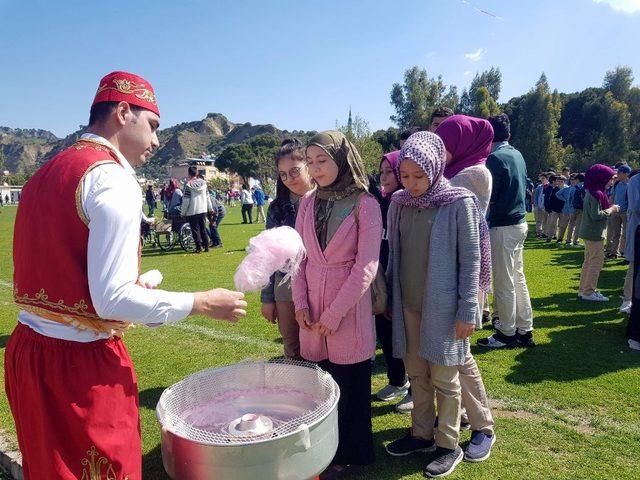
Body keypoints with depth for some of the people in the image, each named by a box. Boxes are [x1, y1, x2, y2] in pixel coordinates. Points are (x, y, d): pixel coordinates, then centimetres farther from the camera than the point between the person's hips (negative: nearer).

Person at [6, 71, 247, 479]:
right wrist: (201, 303, -14)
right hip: (82, 362, -8)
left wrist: (127, 281, 17)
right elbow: (112, 300, -23)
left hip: (27, 349, 9)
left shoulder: (46, 173, 10)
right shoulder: (113, 178, -17)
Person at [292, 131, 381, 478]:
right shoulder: (308, 203, 6)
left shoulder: (364, 205, -8)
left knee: (350, 385, 10)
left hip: (348, 308, -4)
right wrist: (300, 303, -3)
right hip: (312, 310, 4)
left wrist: (335, 314, -14)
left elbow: (366, 266, -13)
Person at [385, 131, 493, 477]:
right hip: (408, 305, 5)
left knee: (444, 379, 9)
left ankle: (448, 446, 27)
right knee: (416, 374, 17)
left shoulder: (459, 204, -12)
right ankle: (421, 434, 35)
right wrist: (389, 298, 12)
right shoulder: (399, 203, 1)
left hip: (443, 307, -4)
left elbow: (471, 261, -10)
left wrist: (467, 312, -11)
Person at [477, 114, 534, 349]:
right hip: (520, 223, 9)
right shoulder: (518, 155, 10)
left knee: (504, 283, 2)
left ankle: (507, 334, 14)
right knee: (518, 279, 15)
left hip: (503, 227, -9)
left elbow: (488, 198, -17)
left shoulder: (495, 158, -15)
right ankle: (525, 331, 24)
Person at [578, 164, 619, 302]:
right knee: (596, 262, -3)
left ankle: (583, 290, 22)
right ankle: (589, 292, 2)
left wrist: (610, 207, 8)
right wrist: (611, 210, -11)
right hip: (595, 234, -10)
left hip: (588, 232, 10)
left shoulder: (591, 192, 11)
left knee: (588, 262, 15)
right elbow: (596, 215, -24)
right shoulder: (597, 194, -19)